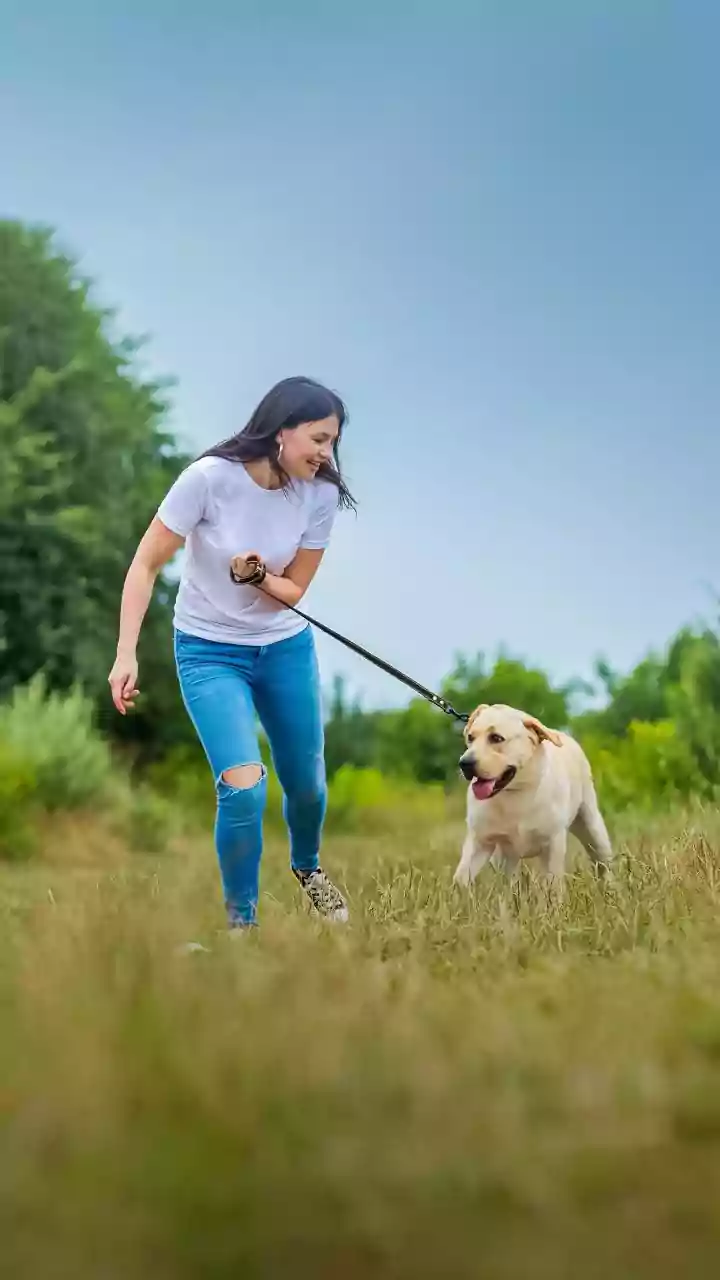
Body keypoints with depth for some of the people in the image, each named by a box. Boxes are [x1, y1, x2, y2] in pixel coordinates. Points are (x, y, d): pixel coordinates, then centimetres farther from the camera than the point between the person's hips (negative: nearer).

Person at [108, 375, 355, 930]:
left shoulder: (321, 494, -12)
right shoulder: (210, 477, -23)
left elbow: (295, 589, -2)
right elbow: (146, 564, -15)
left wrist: (259, 577, -24)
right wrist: (127, 654, -20)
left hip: (287, 648, 4)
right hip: (209, 652, -4)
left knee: (307, 784, 14)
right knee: (244, 786, -19)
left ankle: (307, 865, 49)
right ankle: (241, 920, 3)